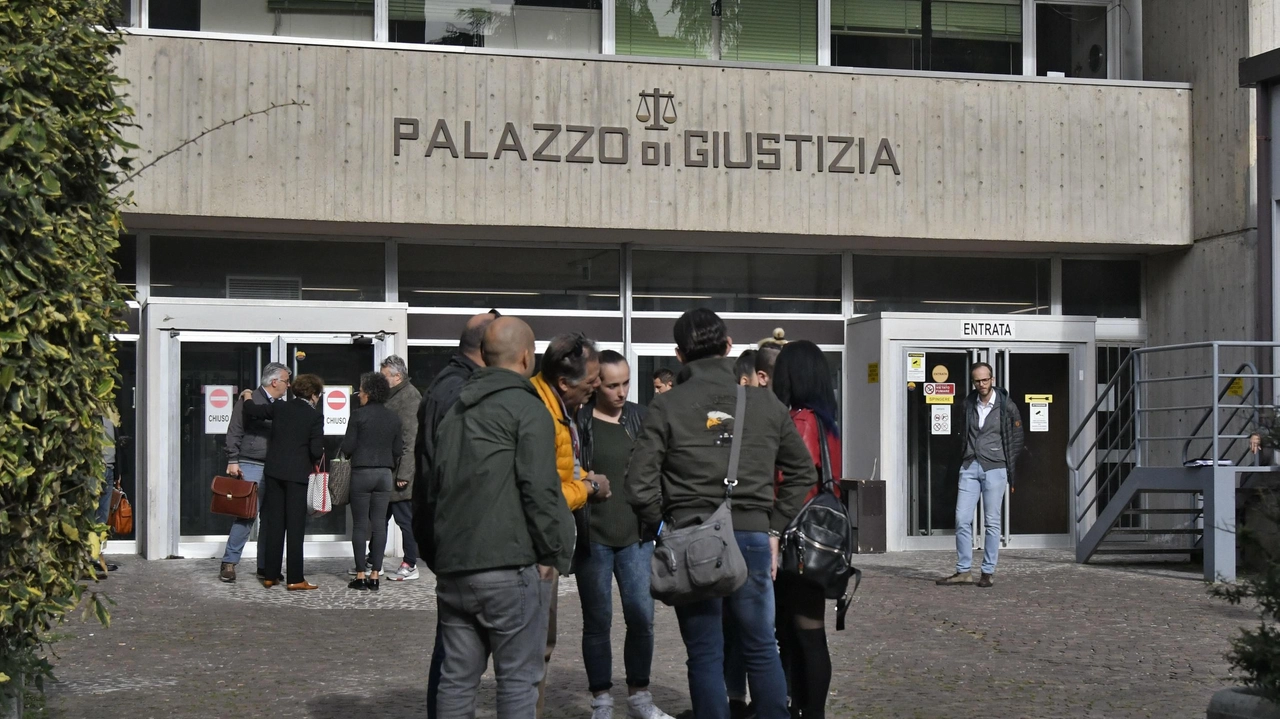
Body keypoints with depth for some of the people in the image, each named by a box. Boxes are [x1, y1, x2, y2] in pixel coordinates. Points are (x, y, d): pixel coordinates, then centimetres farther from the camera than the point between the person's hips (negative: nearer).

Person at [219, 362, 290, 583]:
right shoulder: (249, 401, -4)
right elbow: (234, 433, -7)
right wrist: (232, 461, -13)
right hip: (250, 466, -7)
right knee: (247, 514, -13)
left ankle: (265, 566, 10)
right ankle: (229, 563, -7)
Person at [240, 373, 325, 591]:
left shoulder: (280, 408, 3)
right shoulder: (315, 416, -9)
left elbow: (251, 412, 7)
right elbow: (316, 451, -13)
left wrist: (247, 397, 27)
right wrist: (315, 459, 10)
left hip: (274, 471, 5)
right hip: (297, 474, -4)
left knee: (274, 524, 11)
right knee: (295, 526, 0)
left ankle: (270, 575, 14)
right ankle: (295, 579, -1)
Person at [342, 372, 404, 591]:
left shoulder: (359, 415, -9)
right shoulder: (393, 417, 5)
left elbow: (347, 447, -8)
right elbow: (399, 450, 7)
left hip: (362, 472, -4)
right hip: (385, 474, 4)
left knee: (360, 524, 2)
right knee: (379, 524, 5)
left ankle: (361, 575, 1)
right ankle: (375, 575, 4)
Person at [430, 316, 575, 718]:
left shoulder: (456, 413, 19)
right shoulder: (526, 409, -7)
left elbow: (435, 488, 22)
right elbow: (540, 489, -14)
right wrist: (554, 556, -6)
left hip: (452, 568, 7)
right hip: (510, 568, -7)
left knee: (457, 678, 10)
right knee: (518, 679, -1)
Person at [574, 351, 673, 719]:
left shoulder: (639, 416, 7)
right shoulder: (578, 421, -5)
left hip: (635, 535, 3)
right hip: (593, 537, -3)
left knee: (642, 617, 3)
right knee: (597, 622, 5)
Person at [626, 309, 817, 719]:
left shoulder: (667, 407, -3)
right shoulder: (766, 403, 6)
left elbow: (640, 484, -8)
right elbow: (803, 472, 13)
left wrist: (666, 527, 5)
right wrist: (775, 530, 15)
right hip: (753, 536, 2)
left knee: (705, 655, 5)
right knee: (761, 649, 13)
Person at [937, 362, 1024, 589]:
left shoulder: (1006, 406, -2)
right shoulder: (968, 404, 8)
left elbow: (1017, 439, 4)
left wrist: (1008, 468, 3)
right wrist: (964, 457, 8)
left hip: (994, 468, -3)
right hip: (969, 467, 3)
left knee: (992, 522, 0)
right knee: (962, 519, -2)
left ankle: (988, 572, 6)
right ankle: (963, 571, 4)